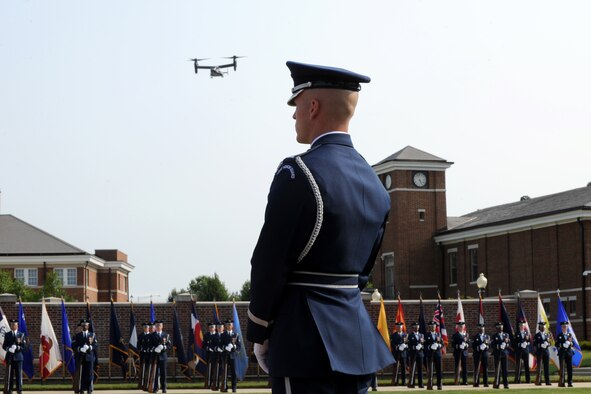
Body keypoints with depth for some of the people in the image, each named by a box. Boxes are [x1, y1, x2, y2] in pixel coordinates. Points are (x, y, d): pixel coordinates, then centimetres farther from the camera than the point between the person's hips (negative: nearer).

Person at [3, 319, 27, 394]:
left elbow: (24, 346, 1)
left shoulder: (21, 335, 6)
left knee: (19, 374, -1)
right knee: (9, 374, 0)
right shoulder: (7, 335, 9)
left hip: (18, 357, -1)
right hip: (9, 357, 1)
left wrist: (17, 347, -16)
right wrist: (8, 349, -15)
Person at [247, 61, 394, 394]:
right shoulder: (375, 184, 11)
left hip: (307, 342, -8)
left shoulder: (298, 173, -14)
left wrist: (260, 335, 0)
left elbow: (269, 264, -11)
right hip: (357, 339, 8)